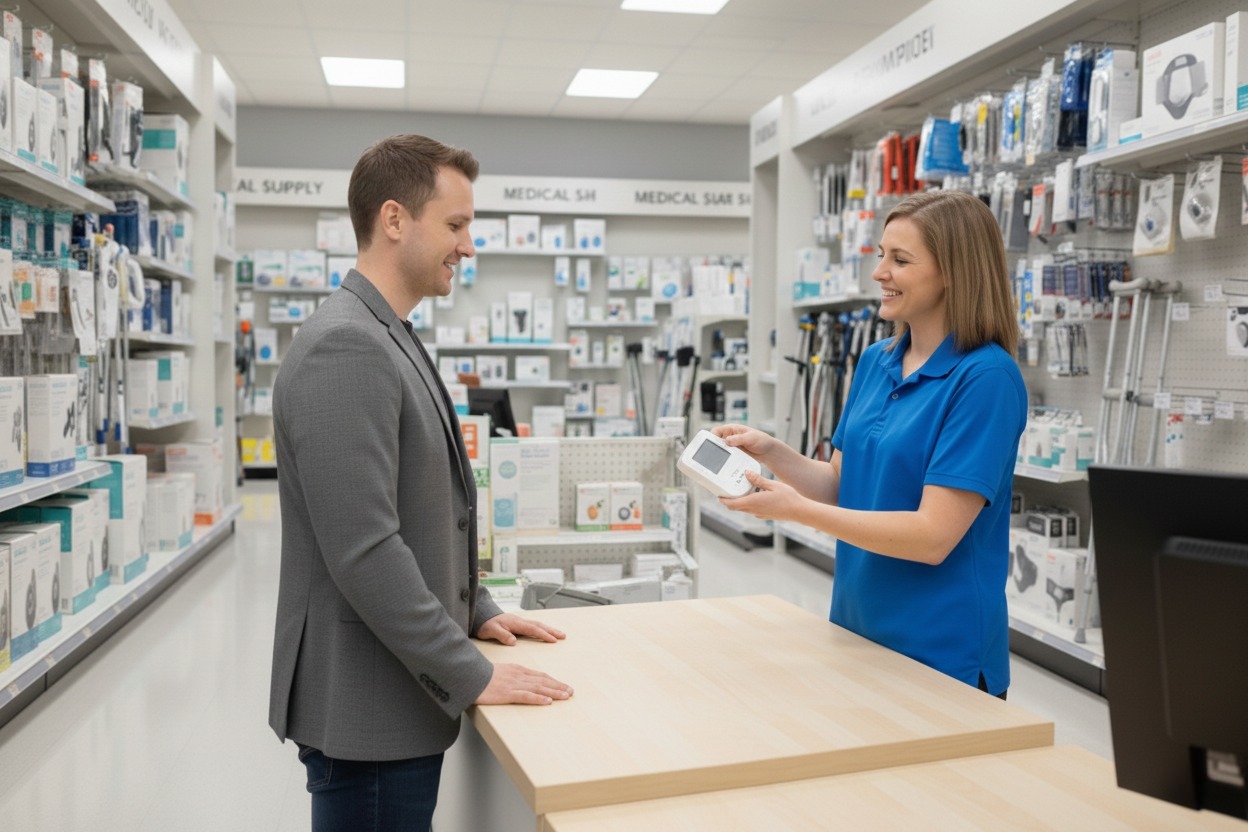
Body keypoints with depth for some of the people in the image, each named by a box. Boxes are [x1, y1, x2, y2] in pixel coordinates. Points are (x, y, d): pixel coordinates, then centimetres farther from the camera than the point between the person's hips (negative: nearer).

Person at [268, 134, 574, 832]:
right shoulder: (345, 347, -21)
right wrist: (472, 676, -18)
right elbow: (364, 551, -26)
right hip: (366, 706, -9)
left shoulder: (390, 339, 11)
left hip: (405, 691, 9)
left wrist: (476, 609, 12)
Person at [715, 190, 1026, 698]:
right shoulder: (875, 362, 5)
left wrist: (796, 510, -25)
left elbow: (934, 536, -23)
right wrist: (771, 453, -8)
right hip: (856, 630, 7)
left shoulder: (987, 378, -18)